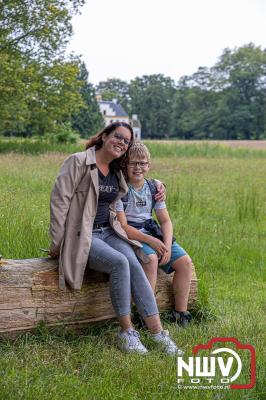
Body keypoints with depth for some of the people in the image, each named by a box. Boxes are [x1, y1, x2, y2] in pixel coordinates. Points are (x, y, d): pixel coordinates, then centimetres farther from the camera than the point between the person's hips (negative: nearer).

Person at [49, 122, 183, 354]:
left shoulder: (117, 171, 13)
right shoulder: (78, 162, -8)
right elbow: (59, 200, -11)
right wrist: (57, 243, -12)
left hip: (109, 232, 6)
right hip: (82, 236, -6)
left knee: (135, 265, -21)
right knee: (120, 263, -30)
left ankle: (158, 333, -25)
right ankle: (126, 332, -19)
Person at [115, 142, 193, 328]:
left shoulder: (153, 188, 9)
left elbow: (165, 221, 7)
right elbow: (122, 226, -15)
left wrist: (167, 244, -11)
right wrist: (150, 241, -22)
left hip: (153, 235, 6)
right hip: (130, 236, -6)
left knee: (185, 261, -11)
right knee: (151, 259, -35)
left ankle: (180, 313, -1)